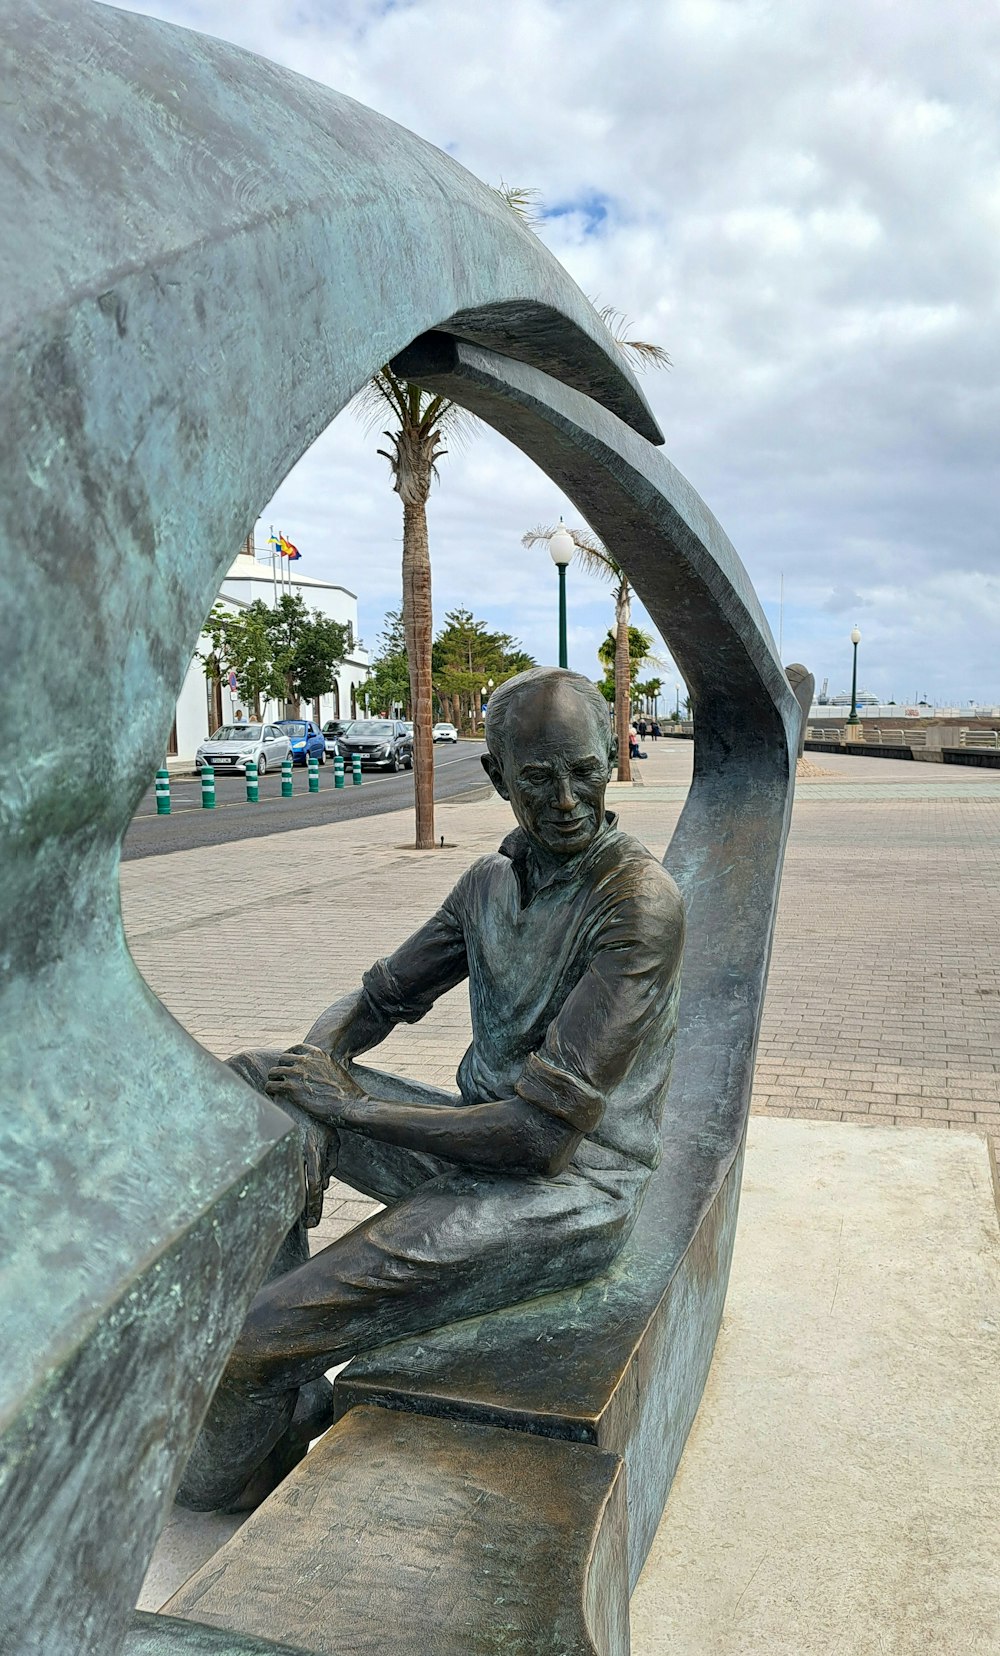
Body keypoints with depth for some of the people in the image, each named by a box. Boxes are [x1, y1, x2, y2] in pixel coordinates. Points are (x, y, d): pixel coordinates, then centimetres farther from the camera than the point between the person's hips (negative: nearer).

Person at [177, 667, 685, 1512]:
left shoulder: (642, 902, -21)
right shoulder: (492, 880, 4)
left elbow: (540, 1132, -25)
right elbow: (377, 1000, 13)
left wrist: (349, 1104, -15)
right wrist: (312, 1088, -10)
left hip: (570, 1190, -8)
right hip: (481, 1144, 8)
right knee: (249, 1082, 2)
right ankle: (285, 1351, 2)